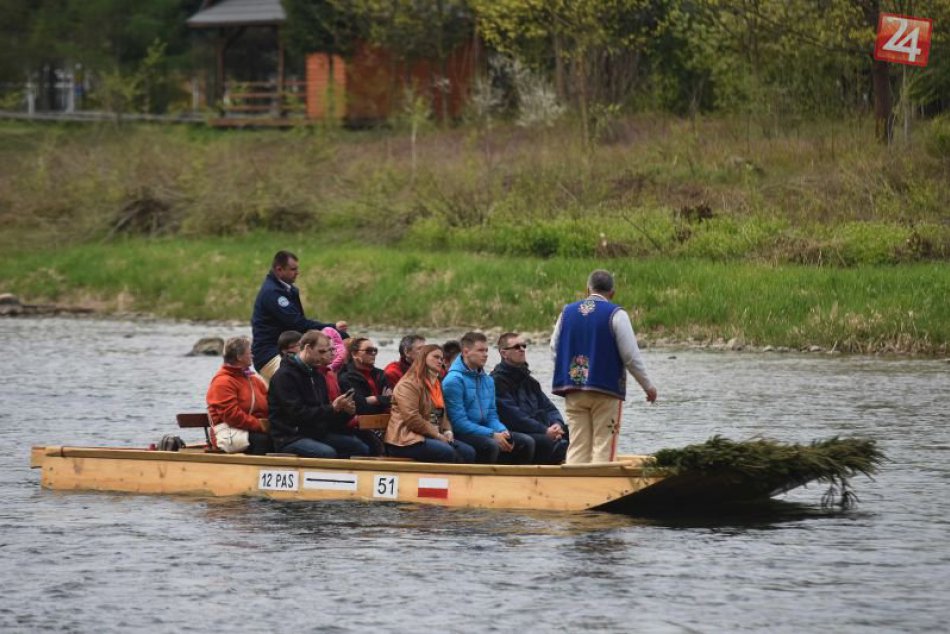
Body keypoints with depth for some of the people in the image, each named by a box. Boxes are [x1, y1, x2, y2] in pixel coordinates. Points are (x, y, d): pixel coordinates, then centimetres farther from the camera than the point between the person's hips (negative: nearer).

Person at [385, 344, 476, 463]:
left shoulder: (436, 385, 22)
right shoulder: (408, 384, -8)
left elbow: (442, 414, 25)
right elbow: (411, 418, -19)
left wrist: (447, 431, 3)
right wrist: (437, 434, -16)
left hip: (433, 437, 9)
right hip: (407, 439, -9)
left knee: (468, 452, -13)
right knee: (447, 452, -33)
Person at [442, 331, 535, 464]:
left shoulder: (487, 380, 15)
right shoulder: (454, 380, -12)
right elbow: (459, 422, -17)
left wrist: (503, 432, -6)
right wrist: (493, 435, -20)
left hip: (484, 430, 8)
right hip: (463, 434, -8)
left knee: (527, 442, -6)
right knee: (490, 445, -35)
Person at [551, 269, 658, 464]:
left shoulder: (567, 312, 8)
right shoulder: (616, 314, -6)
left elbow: (554, 349, 14)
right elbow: (631, 355, -7)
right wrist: (648, 386, 5)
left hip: (572, 390, 4)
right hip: (606, 389, -4)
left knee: (577, 446, 7)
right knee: (603, 446, -2)